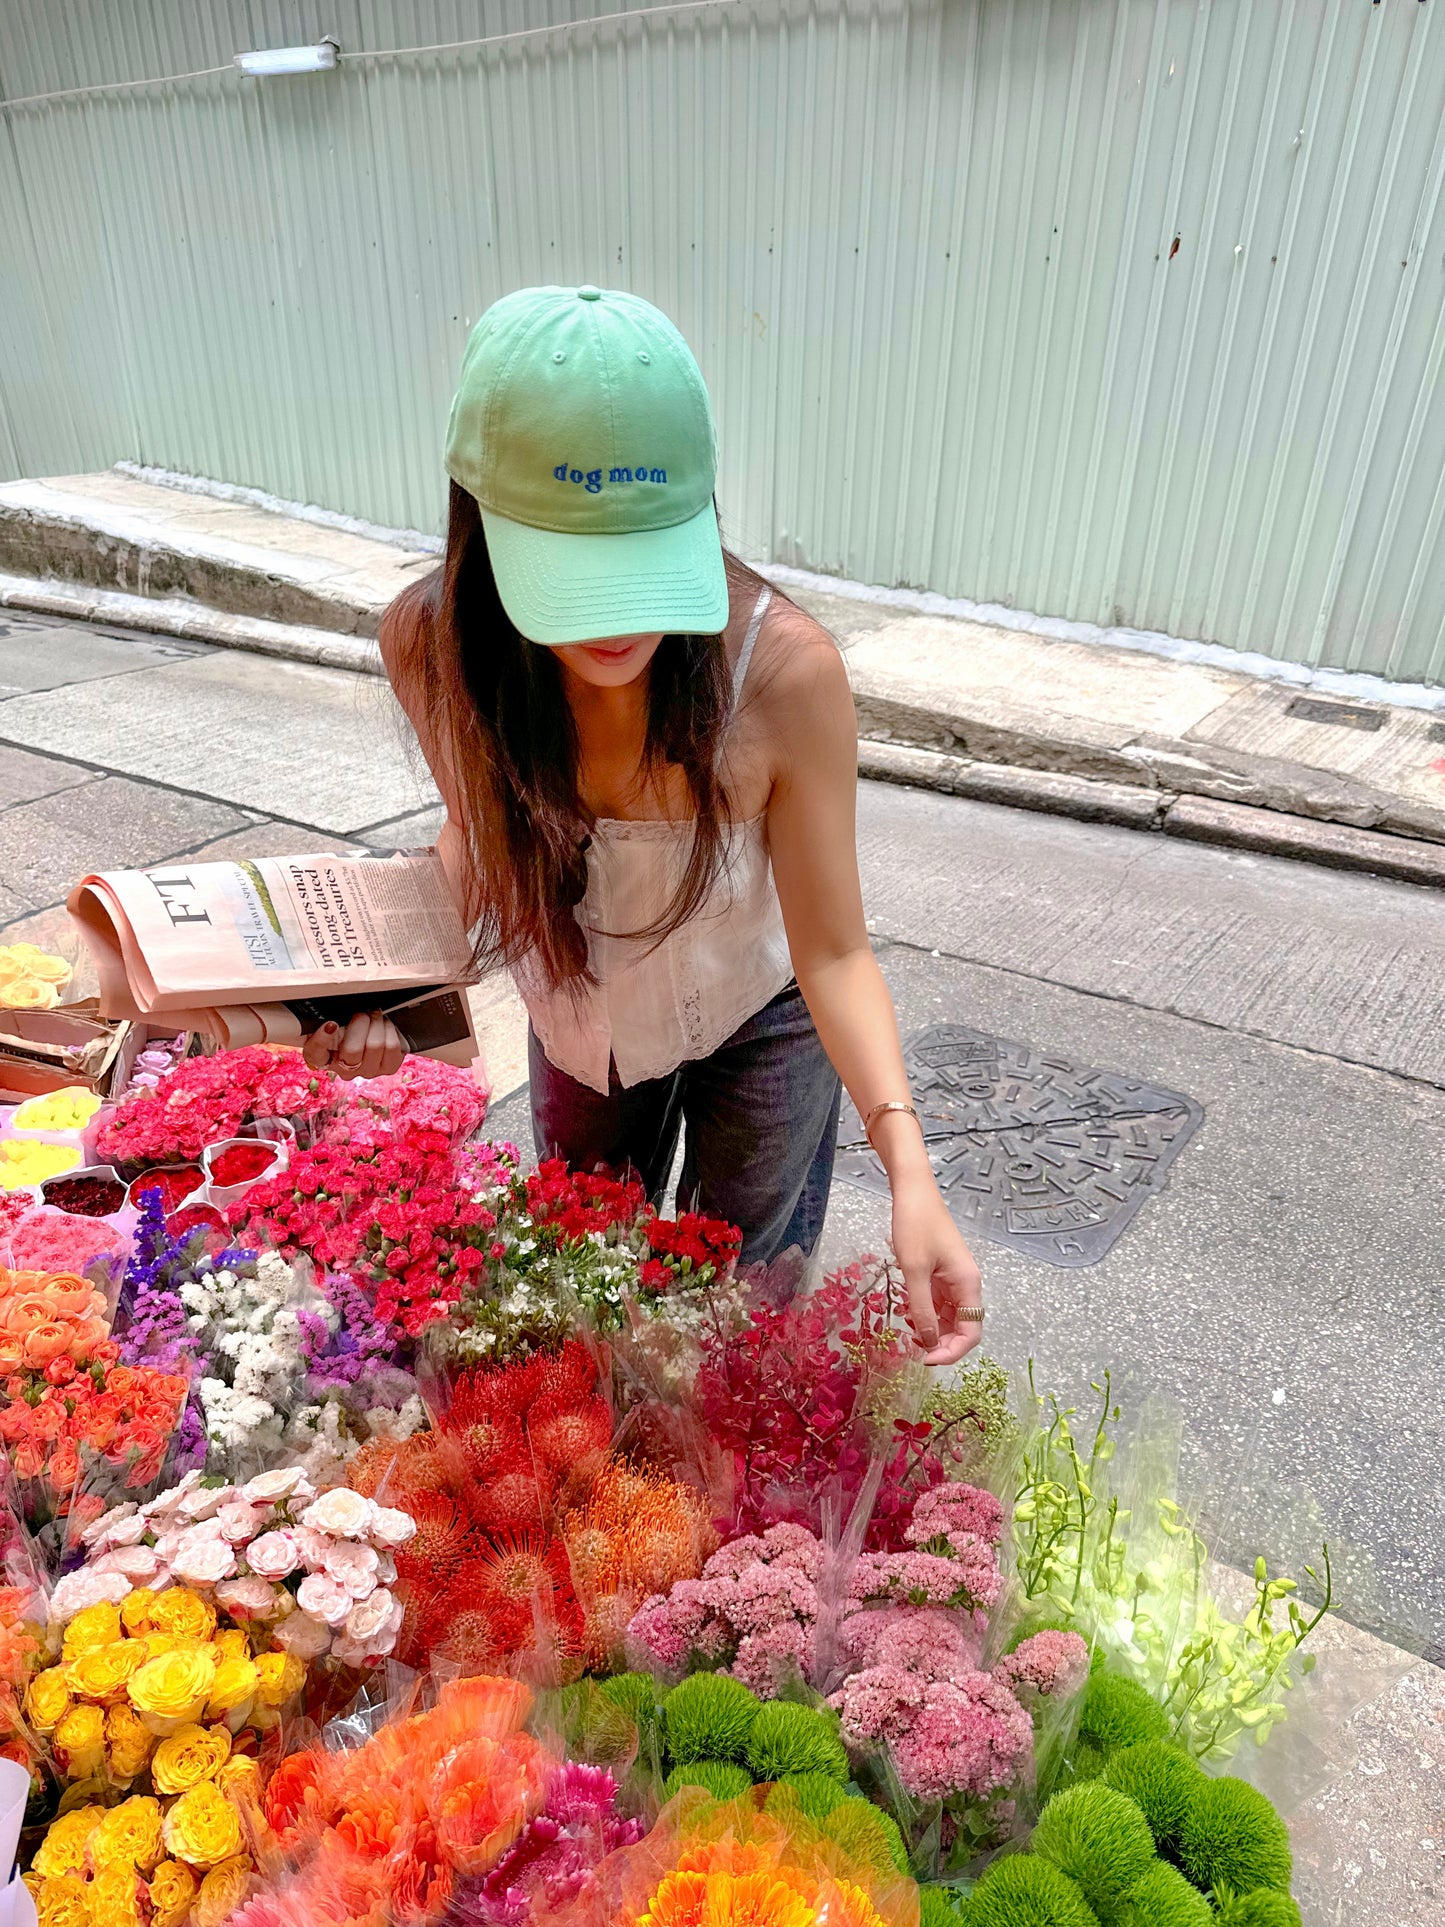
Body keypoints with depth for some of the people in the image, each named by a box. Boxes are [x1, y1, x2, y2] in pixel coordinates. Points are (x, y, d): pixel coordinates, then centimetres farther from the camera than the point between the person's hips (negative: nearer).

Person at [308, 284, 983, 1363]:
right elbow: (480, 834, -8)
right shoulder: (431, 643, -27)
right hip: (579, 1019, 4)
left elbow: (834, 953, -30)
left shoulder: (782, 667, -37)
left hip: (758, 1020, -3)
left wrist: (909, 1171, -42)